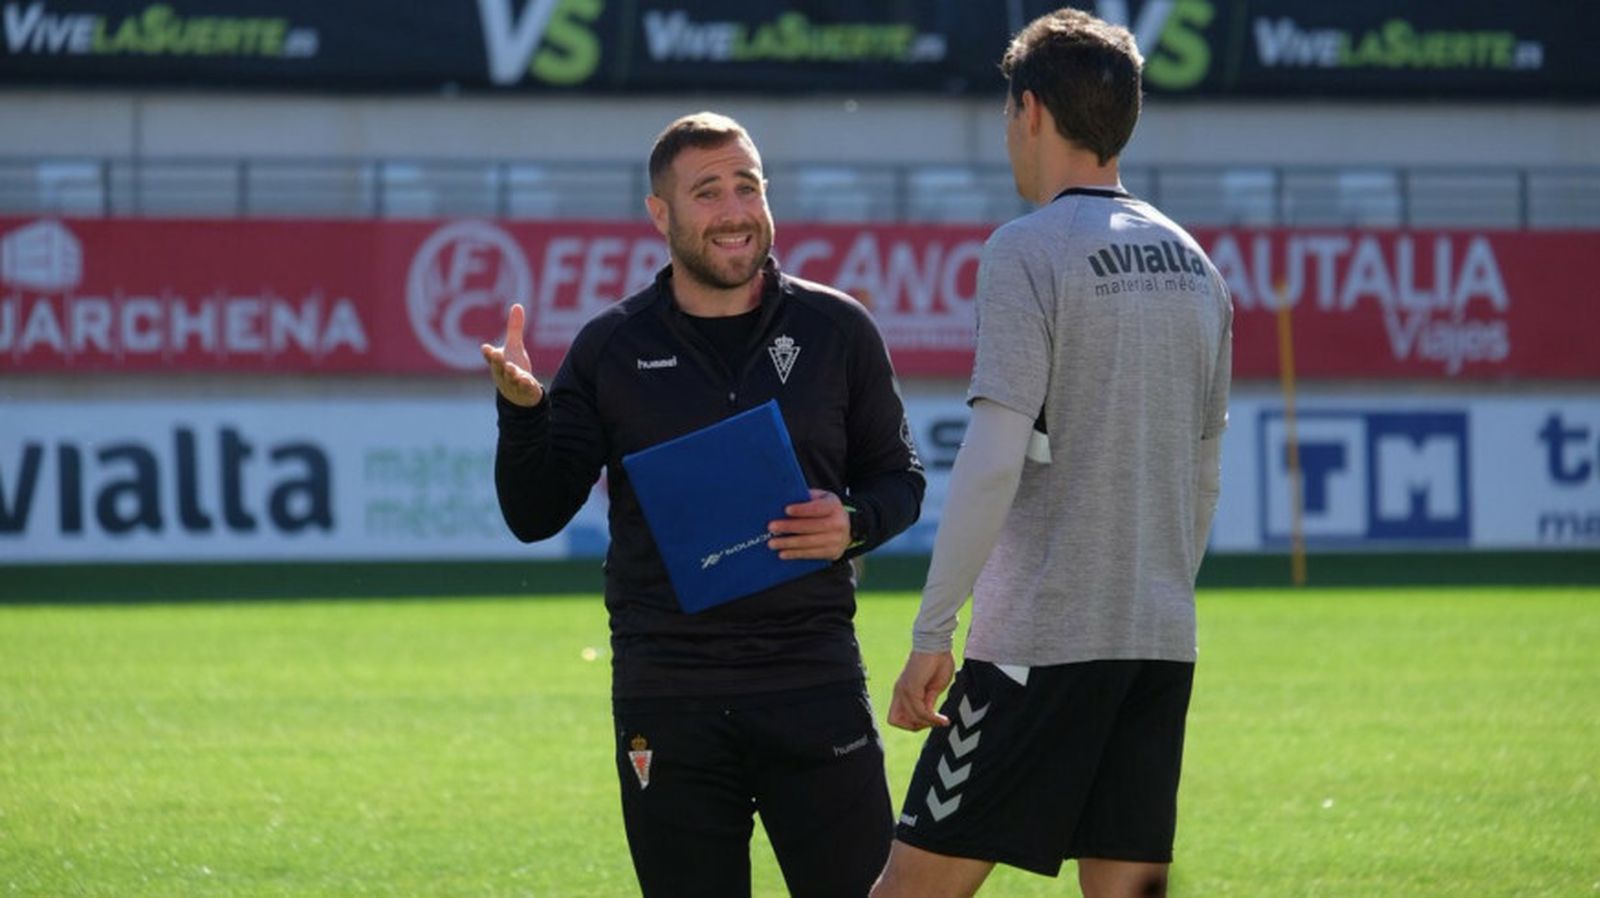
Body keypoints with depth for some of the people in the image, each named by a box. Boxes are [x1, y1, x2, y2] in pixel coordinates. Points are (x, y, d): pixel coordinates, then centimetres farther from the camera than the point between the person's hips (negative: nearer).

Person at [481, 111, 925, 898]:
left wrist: (853, 524, -10)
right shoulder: (612, 347, 5)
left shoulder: (837, 330, 5)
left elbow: (899, 477, 12)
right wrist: (521, 411, -14)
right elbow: (536, 515, 4)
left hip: (814, 680, 0)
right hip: (667, 697, 0)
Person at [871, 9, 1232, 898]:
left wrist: (930, 633, -13)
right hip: (1162, 647, 7)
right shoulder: (1190, 262, 12)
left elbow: (992, 461, -16)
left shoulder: (1029, 250, -9)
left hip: (1043, 642, -7)